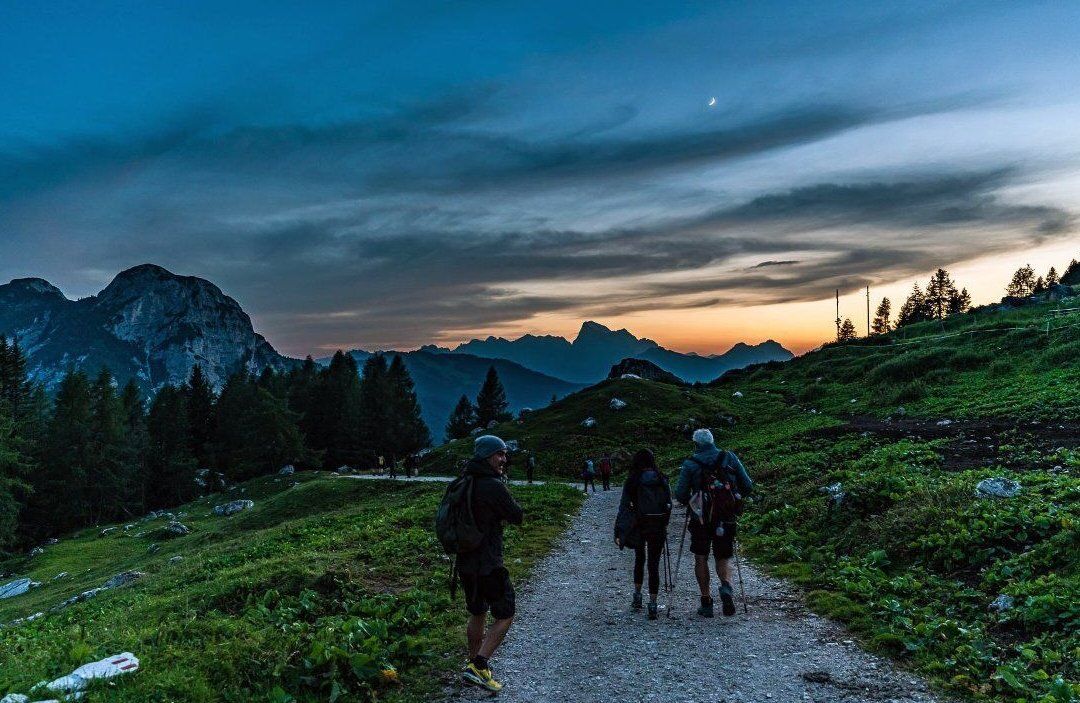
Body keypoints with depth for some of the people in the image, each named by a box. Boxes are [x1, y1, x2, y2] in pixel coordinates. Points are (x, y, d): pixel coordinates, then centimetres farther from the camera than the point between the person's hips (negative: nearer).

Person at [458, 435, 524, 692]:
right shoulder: (494, 486, -20)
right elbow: (516, 516, -11)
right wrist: (509, 507, 8)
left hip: (465, 562, 8)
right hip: (488, 564, -8)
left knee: (477, 613, 23)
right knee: (504, 616, 5)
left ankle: (474, 664, 35)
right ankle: (478, 667, -2)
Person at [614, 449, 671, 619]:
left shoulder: (632, 481, -6)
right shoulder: (662, 480, -1)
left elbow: (624, 506, -9)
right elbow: (669, 505, 2)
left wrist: (618, 531, -8)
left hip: (638, 527, 0)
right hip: (658, 528, 0)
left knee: (639, 560, 23)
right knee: (654, 565, 5)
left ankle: (637, 596, 24)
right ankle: (652, 605, 0)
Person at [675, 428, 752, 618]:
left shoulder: (690, 464, -3)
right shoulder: (730, 458, 3)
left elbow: (680, 495, -7)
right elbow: (747, 486, 2)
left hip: (701, 519, -1)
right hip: (727, 519, 2)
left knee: (700, 558, 15)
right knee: (723, 558, 16)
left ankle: (706, 602, 14)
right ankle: (726, 586, -13)